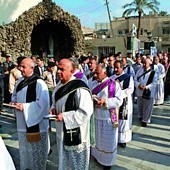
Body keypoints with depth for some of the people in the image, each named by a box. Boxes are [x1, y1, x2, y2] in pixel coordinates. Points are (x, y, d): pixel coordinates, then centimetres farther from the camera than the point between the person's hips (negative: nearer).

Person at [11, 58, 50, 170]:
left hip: (35, 123, -7)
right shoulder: (20, 81, 7)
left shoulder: (39, 83, -17)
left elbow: (42, 104, -22)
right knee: (24, 148, 20)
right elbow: (15, 95, 22)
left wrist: (24, 106, -22)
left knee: (36, 149, 8)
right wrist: (14, 102, -1)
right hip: (22, 122, 7)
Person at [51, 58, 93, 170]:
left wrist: (64, 116, -26)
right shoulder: (60, 85, 4)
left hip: (75, 132, -8)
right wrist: (53, 108, -1)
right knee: (63, 159, 26)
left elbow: (86, 112, -27)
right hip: (62, 130, 8)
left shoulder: (80, 88, -24)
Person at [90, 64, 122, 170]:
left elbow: (119, 100, -15)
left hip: (108, 118, -4)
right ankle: (97, 155, 41)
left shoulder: (114, 84, -11)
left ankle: (108, 161, 28)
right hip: (96, 116, 5)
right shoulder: (94, 84, 5)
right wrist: (92, 100, -17)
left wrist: (105, 101, -25)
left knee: (108, 140, 9)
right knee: (97, 137, 19)